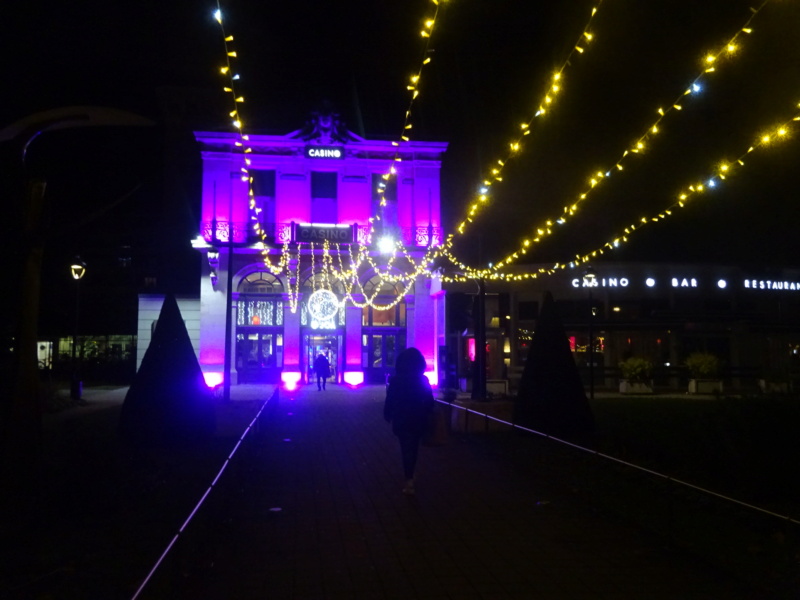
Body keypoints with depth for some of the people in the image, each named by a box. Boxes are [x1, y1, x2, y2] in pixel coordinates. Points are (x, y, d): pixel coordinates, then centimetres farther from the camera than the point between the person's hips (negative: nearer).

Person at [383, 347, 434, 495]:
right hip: (419, 420, 2)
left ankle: (409, 480, -6)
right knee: (413, 448, 19)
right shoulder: (423, 380, -5)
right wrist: (426, 415, 12)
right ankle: (410, 477, 33)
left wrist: (387, 415, 7)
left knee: (406, 449, 4)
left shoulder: (396, 380, -11)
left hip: (402, 420, -2)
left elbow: (390, 401, -7)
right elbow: (429, 401, 0)